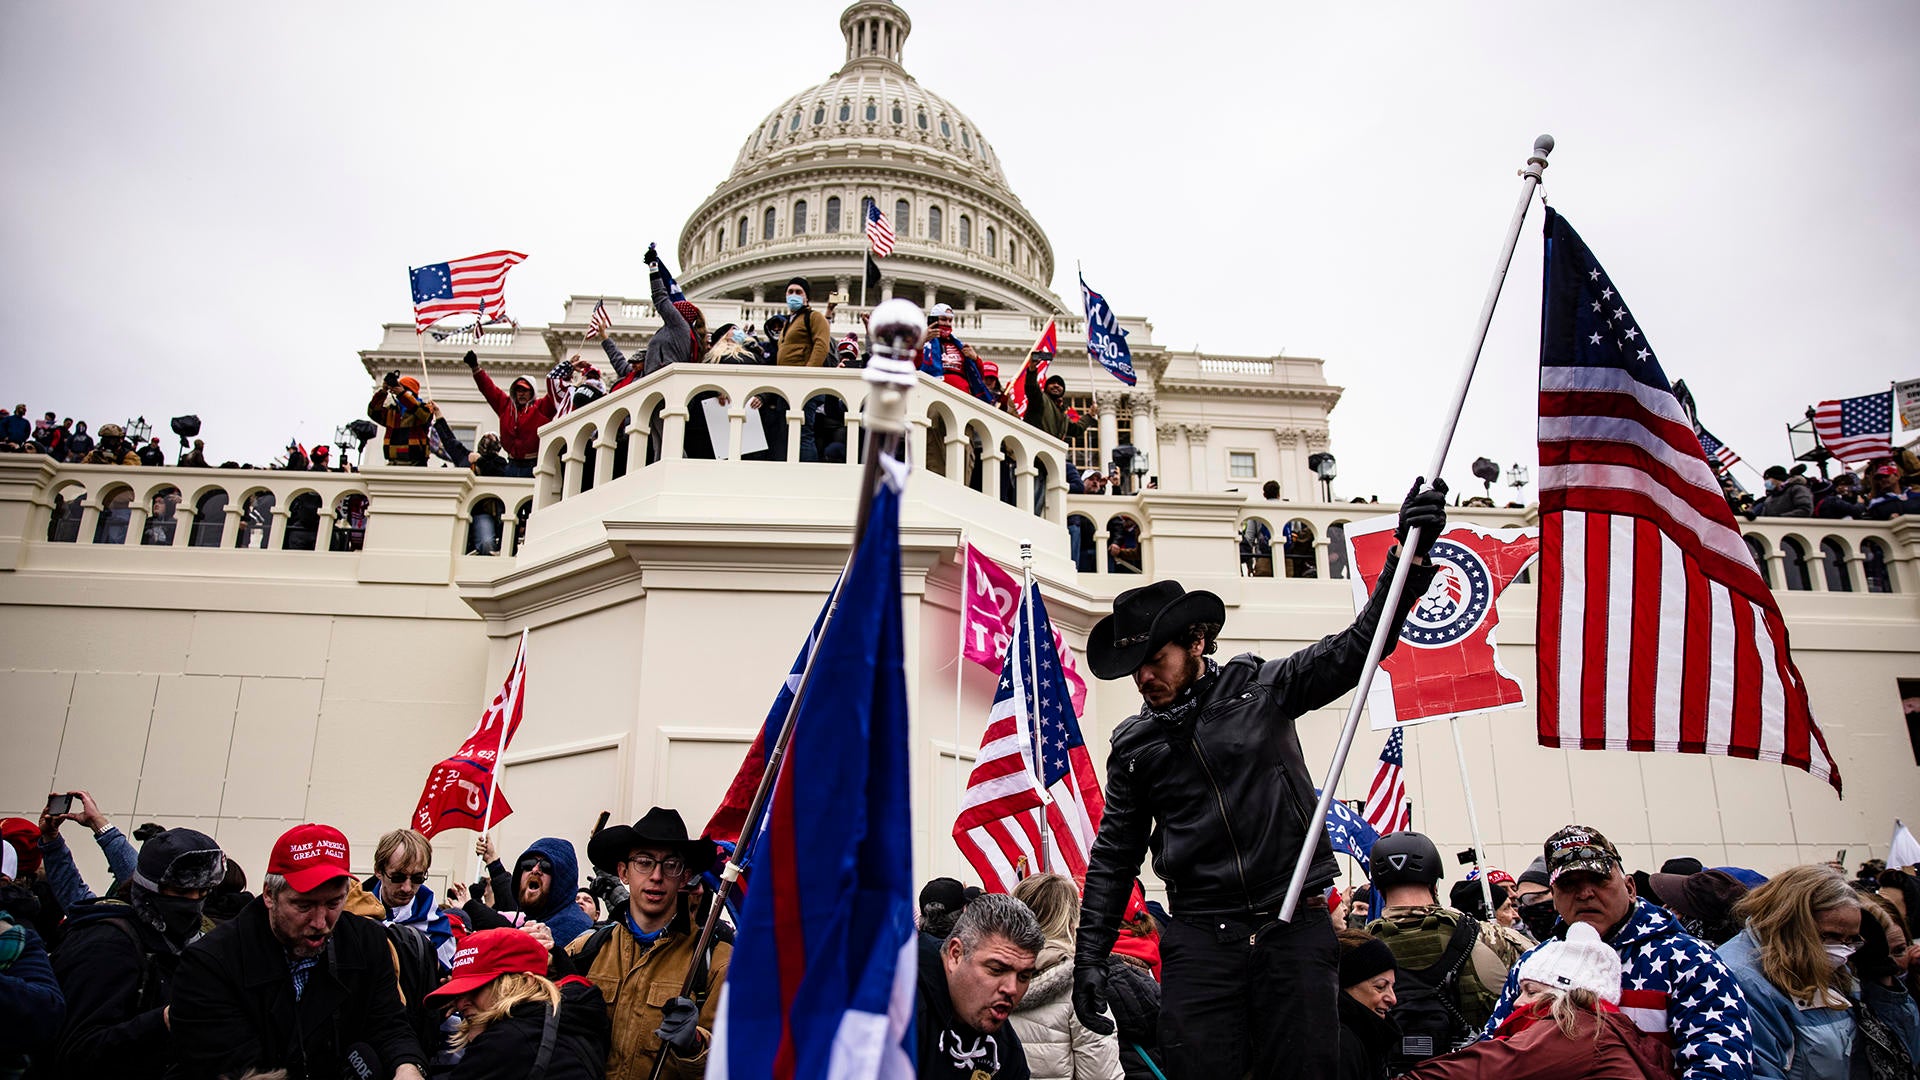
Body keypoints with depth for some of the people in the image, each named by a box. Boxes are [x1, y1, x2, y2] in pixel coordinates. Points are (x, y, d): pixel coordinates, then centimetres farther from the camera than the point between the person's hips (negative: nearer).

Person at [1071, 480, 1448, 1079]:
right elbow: (1115, 856, 12)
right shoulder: (1133, 744, 9)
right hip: (1199, 936, 1)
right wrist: (1090, 955, 7)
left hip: (1295, 924, -1)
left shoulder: (1262, 687, 4)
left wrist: (1411, 555, -11)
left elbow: (1356, 648, 0)